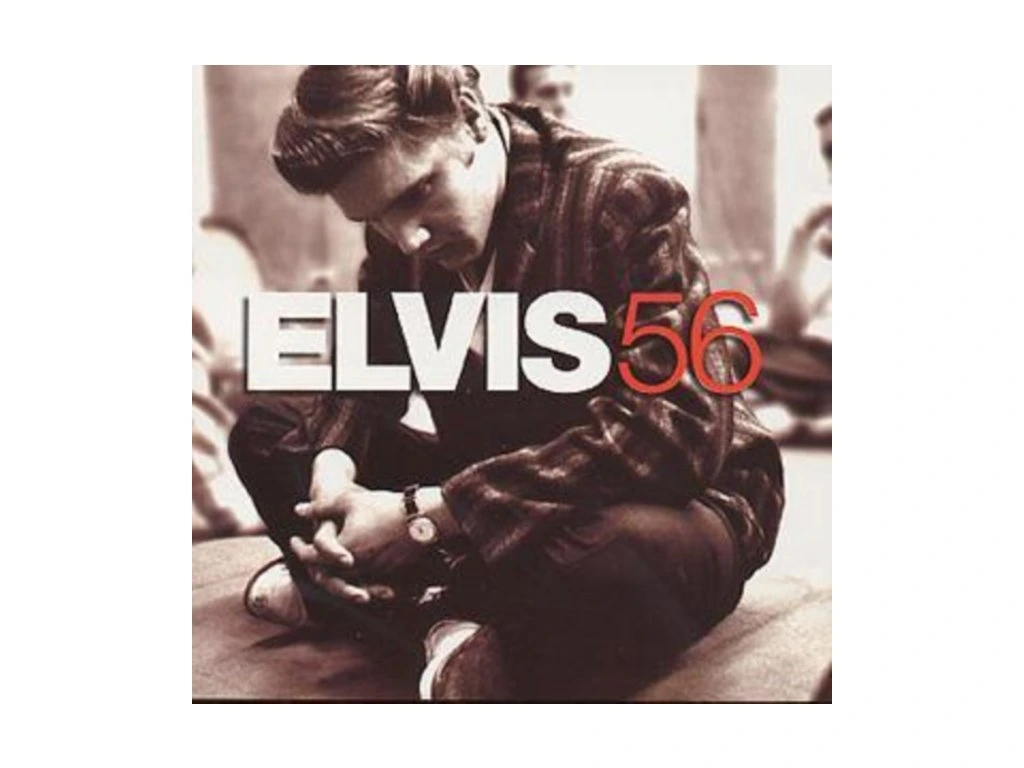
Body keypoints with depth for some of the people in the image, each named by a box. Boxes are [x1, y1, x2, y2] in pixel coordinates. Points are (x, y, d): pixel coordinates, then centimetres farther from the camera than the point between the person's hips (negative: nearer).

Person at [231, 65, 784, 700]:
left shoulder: (626, 199, -20)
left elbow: (673, 429, -29)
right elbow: (366, 371, 6)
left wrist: (428, 513, -32)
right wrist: (333, 470, -20)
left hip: (669, 500, -6)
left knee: (603, 564, -44)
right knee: (263, 434, 2)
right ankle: (445, 631, -16)